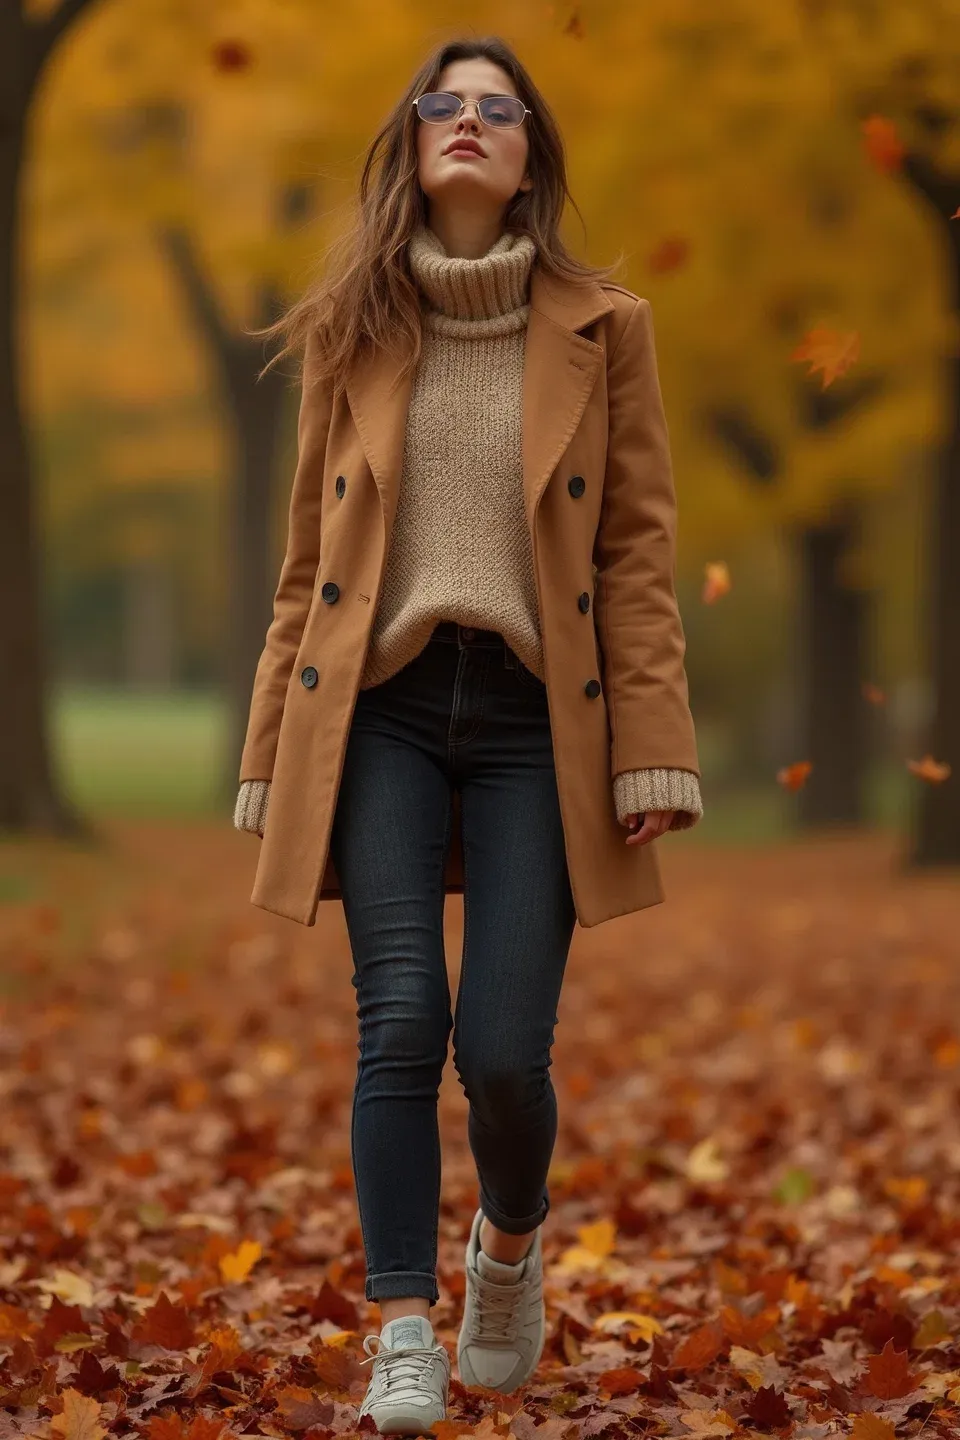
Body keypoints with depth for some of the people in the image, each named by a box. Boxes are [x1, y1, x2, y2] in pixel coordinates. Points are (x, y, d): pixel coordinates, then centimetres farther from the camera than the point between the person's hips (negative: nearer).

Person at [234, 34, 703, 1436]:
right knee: (401, 1020, -12)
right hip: (384, 708, 1)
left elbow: (640, 553, 2)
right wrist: (275, 756, 9)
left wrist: (652, 754, -6)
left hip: (532, 716, -1)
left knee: (505, 1049, -7)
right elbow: (307, 558, 12)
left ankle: (512, 1239, 25)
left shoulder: (603, 330, 5)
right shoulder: (354, 335, 10)